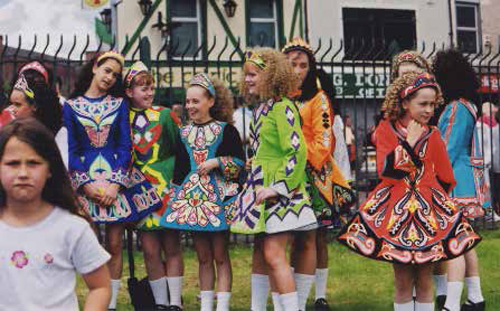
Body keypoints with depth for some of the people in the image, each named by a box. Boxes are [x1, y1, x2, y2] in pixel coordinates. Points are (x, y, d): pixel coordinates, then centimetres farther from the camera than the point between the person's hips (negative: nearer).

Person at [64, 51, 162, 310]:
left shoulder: (119, 104, 8)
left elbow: (125, 145, 2)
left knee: (114, 245, 0)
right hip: (84, 178, -1)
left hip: (117, 176, 1)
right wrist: (87, 184, -9)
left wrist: (115, 183, -10)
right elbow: (70, 150, 2)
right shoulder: (71, 106, 6)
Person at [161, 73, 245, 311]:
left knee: (220, 256, 0)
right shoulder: (184, 133, 12)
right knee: (203, 257, 9)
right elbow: (178, 168, 16)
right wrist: (177, 195, 12)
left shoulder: (226, 130, -1)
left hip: (219, 195, -4)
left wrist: (217, 162, -15)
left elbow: (240, 162, -3)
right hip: (191, 196, 4)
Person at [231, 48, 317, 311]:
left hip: (281, 189, -9)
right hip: (261, 188, 9)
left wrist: (277, 187, -20)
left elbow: (297, 151, -19)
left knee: (273, 253, -12)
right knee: (260, 252, 13)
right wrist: (253, 165, 12)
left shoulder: (282, 107, -13)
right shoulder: (260, 107, 13)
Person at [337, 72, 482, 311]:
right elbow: (385, 170, -12)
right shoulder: (386, 129, 0)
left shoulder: (432, 135, 6)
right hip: (395, 209, -2)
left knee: (424, 280, 4)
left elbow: (446, 178, 12)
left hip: (428, 210, 2)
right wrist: (409, 142, -13)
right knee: (403, 282, 2)